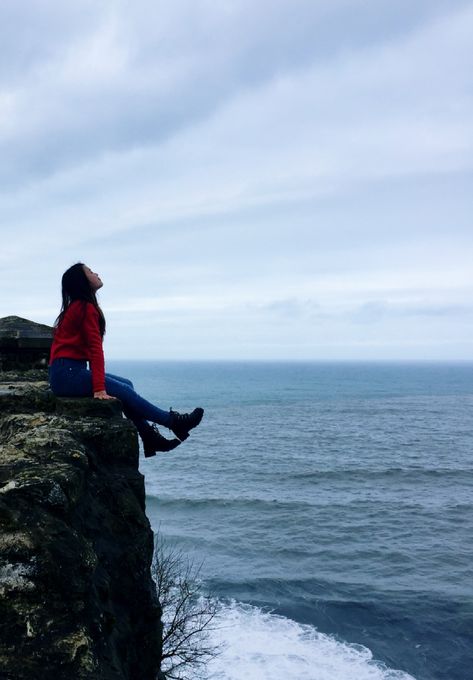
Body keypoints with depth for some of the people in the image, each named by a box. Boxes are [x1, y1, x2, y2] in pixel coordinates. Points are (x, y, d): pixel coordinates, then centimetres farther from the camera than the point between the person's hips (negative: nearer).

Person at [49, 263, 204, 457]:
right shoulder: (86, 308, -12)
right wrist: (99, 389, -24)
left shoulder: (77, 307, 17)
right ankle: (174, 422, -2)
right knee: (124, 390, -10)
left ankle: (150, 439, 3)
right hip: (67, 374, -9)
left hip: (66, 373, 9)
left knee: (126, 384, 6)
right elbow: (95, 349, -19)